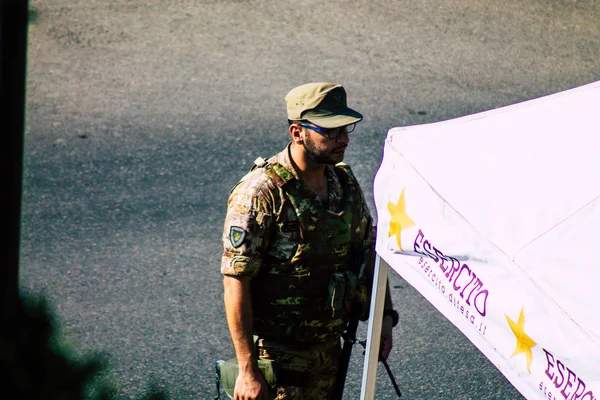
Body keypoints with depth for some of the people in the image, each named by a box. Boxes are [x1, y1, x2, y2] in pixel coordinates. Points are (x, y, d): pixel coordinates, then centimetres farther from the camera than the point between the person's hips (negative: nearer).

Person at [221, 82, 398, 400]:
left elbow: (369, 251, 17)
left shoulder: (345, 183, 2)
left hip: (328, 350, 7)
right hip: (276, 357, -7)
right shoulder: (260, 194, -20)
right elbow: (235, 282, -20)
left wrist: (383, 315, 8)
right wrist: (247, 371, -22)